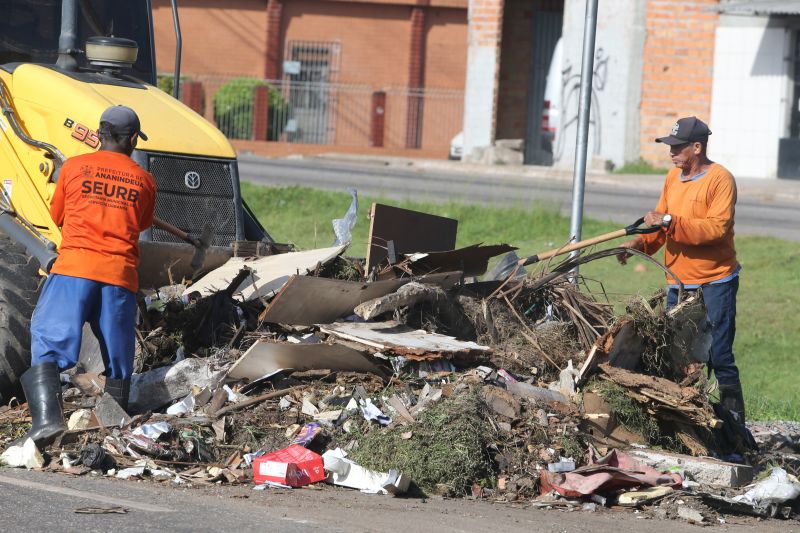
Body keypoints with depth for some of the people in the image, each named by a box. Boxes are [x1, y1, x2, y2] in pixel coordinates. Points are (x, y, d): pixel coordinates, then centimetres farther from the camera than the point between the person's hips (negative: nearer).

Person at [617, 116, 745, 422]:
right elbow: (661, 221, 16)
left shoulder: (720, 179, -12)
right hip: (679, 283, 8)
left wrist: (671, 221, -25)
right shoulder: (673, 177, 13)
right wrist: (639, 243, -2)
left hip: (714, 284, -8)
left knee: (718, 356, -9)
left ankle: (734, 420, -3)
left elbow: (717, 227, -22)